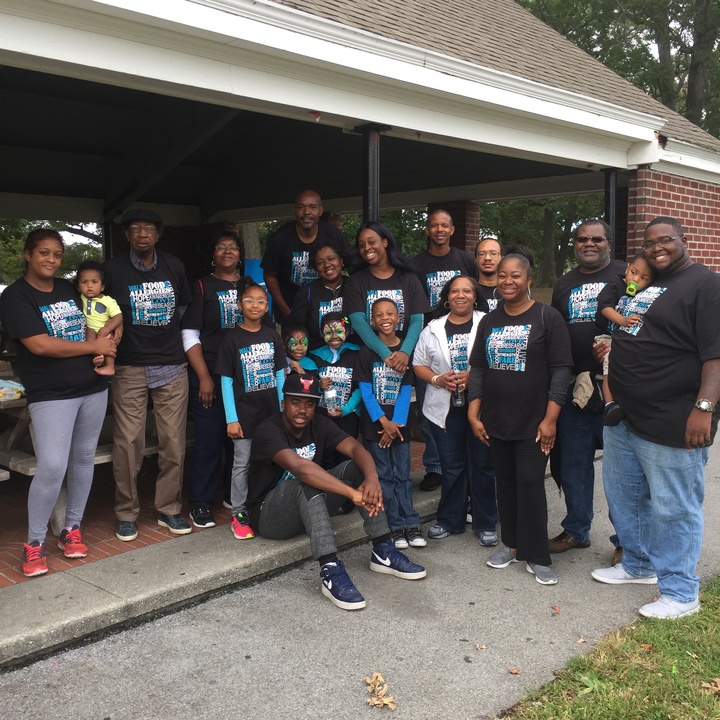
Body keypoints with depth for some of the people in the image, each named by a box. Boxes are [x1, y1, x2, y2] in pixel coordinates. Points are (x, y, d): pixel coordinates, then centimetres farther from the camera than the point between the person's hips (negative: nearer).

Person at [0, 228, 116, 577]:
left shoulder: (71, 290, 10)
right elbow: (39, 345, -18)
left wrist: (108, 338, -2)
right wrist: (93, 346, -13)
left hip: (93, 387, 6)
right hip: (51, 394, -6)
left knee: (84, 458, 10)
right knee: (52, 466, -13)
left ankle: (72, 528, 24)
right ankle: (34, 542, 3)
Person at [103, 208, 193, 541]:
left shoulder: (174, 265, 5)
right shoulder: (113, 268, -2)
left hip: (172, 366, 2)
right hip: (130, 368, -2)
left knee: (174, 442, 4)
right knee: (127, 443, -2)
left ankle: (169, 509, 18)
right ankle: (126, 513, 14)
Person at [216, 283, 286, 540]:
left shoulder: (272, 336, 4)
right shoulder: (232, 338, -6)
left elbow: (279, 374, 8)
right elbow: (226, 381, -6)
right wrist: (231, 419, -10)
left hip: (271, 413, 3)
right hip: (244, 414, -3)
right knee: (242, 464, 5)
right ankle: (239, 515, 15)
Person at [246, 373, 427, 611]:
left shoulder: (318, 424, -2)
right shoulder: (269, 431, -23)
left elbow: (355, 447, -16)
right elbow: (300, 467, -39)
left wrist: (372, 478, -38)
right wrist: (354, 494, -46)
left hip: (309, 508, 7)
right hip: (270, 517, -6)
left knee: (356, 468, -13)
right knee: (305, 480, -35)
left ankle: (383, 551, -13)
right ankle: (331, 572, -42)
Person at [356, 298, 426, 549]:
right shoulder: (366, 352, -2)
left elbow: (406, 389, 0)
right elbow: (365, 390, -5)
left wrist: (397, 423, -9)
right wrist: (383, 421, -13)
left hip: (399, 423, 1)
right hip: (374, 423, -1)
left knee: (402, 474, 5)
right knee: (384, 476, 2)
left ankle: (410, 525, 9)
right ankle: (396, 526, 7)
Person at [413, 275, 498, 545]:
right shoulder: (433, 329, 8)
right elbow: (418, 364, 10)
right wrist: (437, 379, -8)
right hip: (445, 408, 2)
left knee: (482, 464, 5)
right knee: (451, 465, 11)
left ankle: (485, 524, 17)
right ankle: (449, 520, 23)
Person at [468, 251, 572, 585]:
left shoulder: (547, 318, -5)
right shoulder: (489, 321, 10)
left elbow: (561, 370, -9)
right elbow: (477, 369, 10)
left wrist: (550, 419, -14)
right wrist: (473, 414, 3)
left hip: (533, 423, -5)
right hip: (496, 421, 5)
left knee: (530, 483, -6)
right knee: (505, 482, 11)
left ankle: (536, 556, 6)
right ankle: (512, 544, 25)